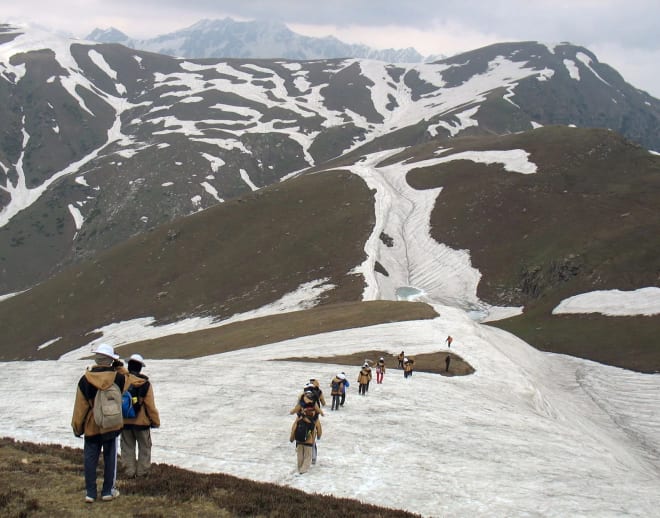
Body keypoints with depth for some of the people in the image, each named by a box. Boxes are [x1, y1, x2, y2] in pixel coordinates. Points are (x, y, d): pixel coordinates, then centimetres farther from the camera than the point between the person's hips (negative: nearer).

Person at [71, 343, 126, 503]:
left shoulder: (85, 380, -8)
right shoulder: (119, 378, -9)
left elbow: (80, 406, -4)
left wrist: (76, 426, 7)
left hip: (91, 426, 0)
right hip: (112, 425, 0)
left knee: (90, 459, 7)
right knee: (110, 458, 9)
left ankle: (90, 492, 8)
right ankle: (108, 491, 14)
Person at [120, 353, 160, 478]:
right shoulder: (145, 384, -12)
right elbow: (150, 405, -10)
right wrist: (156, 421, 1)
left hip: (124, 421, 2)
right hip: (141, 421, -2)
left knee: (127, 447, 13)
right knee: (144, 447, 13)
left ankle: (129, 471, 15)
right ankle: (142, 471, 15)